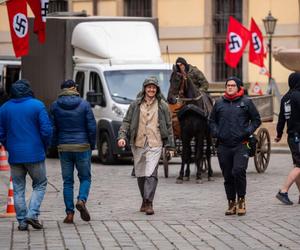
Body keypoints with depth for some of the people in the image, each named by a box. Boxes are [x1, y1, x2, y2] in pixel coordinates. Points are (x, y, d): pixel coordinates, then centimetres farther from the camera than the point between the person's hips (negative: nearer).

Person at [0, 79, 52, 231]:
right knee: (40, 185, 11)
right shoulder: (37, 105, -5)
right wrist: (45, 147, 7)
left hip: (15, 156, 3)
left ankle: (22, 221, 6)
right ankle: (32, 214, -5)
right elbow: (47, 130, -9)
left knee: (18, 189, 9)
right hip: (35, 155, -3)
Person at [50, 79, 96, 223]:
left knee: (67, 181, 7)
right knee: (85, 177, 11)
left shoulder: (55, 106, 1)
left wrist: (55, 145, 10)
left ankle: (69, 213, 2)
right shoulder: (84, 105, -4)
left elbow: (53, 128, 1)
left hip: (64, 147, 2)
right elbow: (92, 127, -4)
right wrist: (92, 145, 7)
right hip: (82, 146, -2)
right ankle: (82, 200, -15)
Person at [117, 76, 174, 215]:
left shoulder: (162, 106, 6)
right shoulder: (135, 104, 8)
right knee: (140, 174, 10)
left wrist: (170, 145, 6)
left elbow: (168, 126, 9)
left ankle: (149, 202, -18)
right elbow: (126, 122, 9)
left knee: (151, 173, -15)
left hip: (155, 144, -3)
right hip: (138, 144, 3)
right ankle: (145, 200, 25)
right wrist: (122, 136, -7)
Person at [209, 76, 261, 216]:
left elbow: (256, 120, 8)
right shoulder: (219, 103, 11)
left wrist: (248, 131, -6)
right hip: (223, 146, 3)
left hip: (241, 145, -3)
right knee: (228, 176, 7)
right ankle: (231, 203, 16)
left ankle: (241, 200, -5)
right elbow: (212, 121, 21)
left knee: (238, 171, -19)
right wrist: (215, 132, 4)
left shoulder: (246, 102, 3)